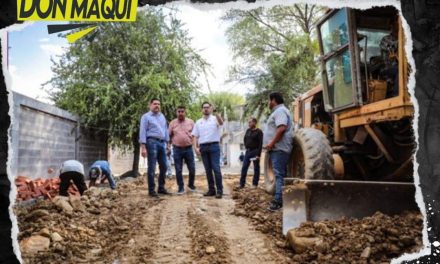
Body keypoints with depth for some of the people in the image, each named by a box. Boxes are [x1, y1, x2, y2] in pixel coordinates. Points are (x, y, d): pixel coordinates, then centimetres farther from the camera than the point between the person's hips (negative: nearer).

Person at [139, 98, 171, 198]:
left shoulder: (162, 116, 18)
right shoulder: (146, 116, 1)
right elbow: (142, 132, -5)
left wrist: (167, 143, 13)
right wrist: (143, 147, -13)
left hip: (162, 143, 6)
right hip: (152, 142, -6)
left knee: (163, 167, 8)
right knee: (152, 167, -4)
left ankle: (161, 187, 19)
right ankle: (151, 190, 1)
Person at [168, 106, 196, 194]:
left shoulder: (190, 122, 5)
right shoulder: (172, 123, 5)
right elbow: (169, 135, 8)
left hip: (188, 149, 0)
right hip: (177, 149, 0)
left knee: (192, 169, 4)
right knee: (178, 170, 2)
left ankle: (191, 184, 26)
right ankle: (181, 188, 13)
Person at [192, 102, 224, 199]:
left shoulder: (215, 119, 1)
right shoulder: (198, 122, 14)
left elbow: (221, 123, -24)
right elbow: (195, 136, 13)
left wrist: (216, 113, -42)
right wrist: (196, 147, -2)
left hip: (214, 146, -4)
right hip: (203, 147, 4)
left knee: (216, 168, -9)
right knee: (208, 169, 7)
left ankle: (219, 190, -6)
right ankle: (211, 189, 14)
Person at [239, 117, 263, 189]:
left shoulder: (259, 131, -8)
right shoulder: (248, 131, 11)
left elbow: (260, 144, -13)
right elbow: (245, 139, 25)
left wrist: (258, 154, -19)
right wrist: (246, 147, 11)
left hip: (255, 151, -6)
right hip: (248, 151, 6)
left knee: (256, 168, 2)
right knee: (244, 168, 1)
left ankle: (255, 184, 8)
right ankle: (242, 184, 3)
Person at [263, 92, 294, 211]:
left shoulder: (280, 111, -11)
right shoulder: (278, 111, 22)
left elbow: (282, 128, -25)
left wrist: (272, 143, -22)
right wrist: (271, 144, 20)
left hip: (279, 148, -10)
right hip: (276, 149, 10)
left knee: (279, 175, -12)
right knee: (279, 174, 11)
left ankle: (279, 201, -13)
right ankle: (279, 199, 15)